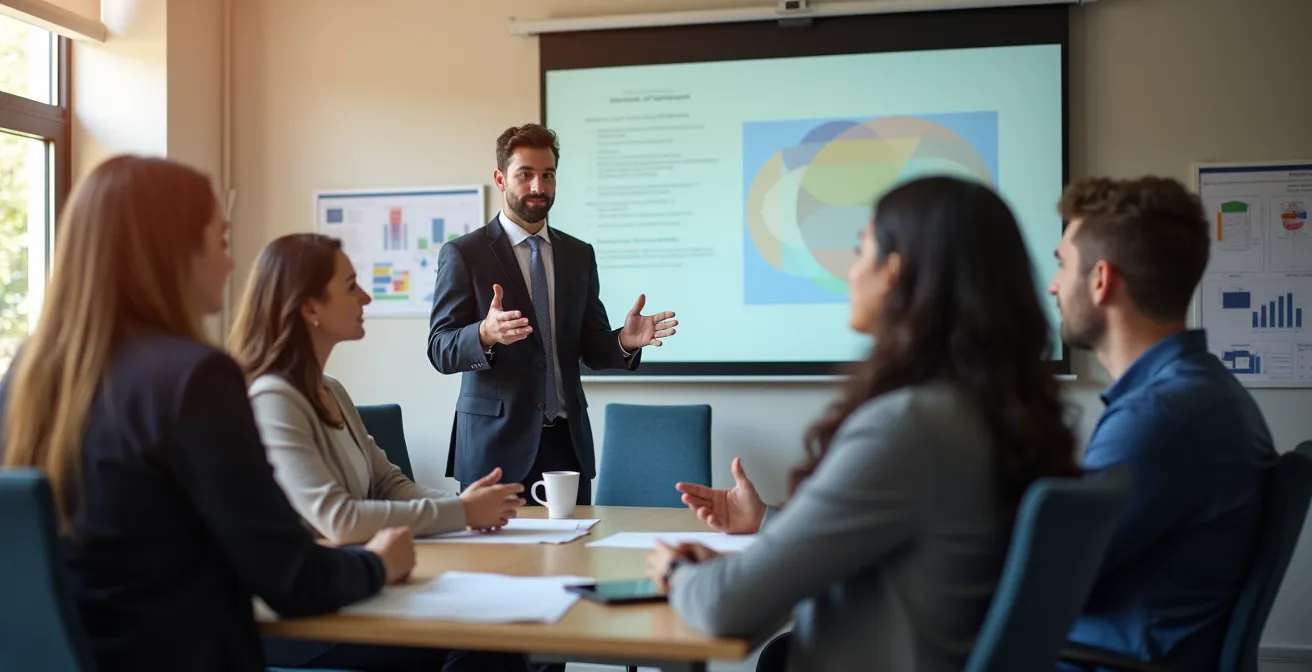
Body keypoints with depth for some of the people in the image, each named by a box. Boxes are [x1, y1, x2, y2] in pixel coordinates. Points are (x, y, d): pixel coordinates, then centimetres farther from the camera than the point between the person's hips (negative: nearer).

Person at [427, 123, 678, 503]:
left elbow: (592, 349, 9)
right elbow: (440, 350, -8)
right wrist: (485, 334, -29)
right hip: (497, 443, -3)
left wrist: (624, 341, -13)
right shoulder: (463, 254, -2)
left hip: (568, 441, 4)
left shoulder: (580, 255, 11)